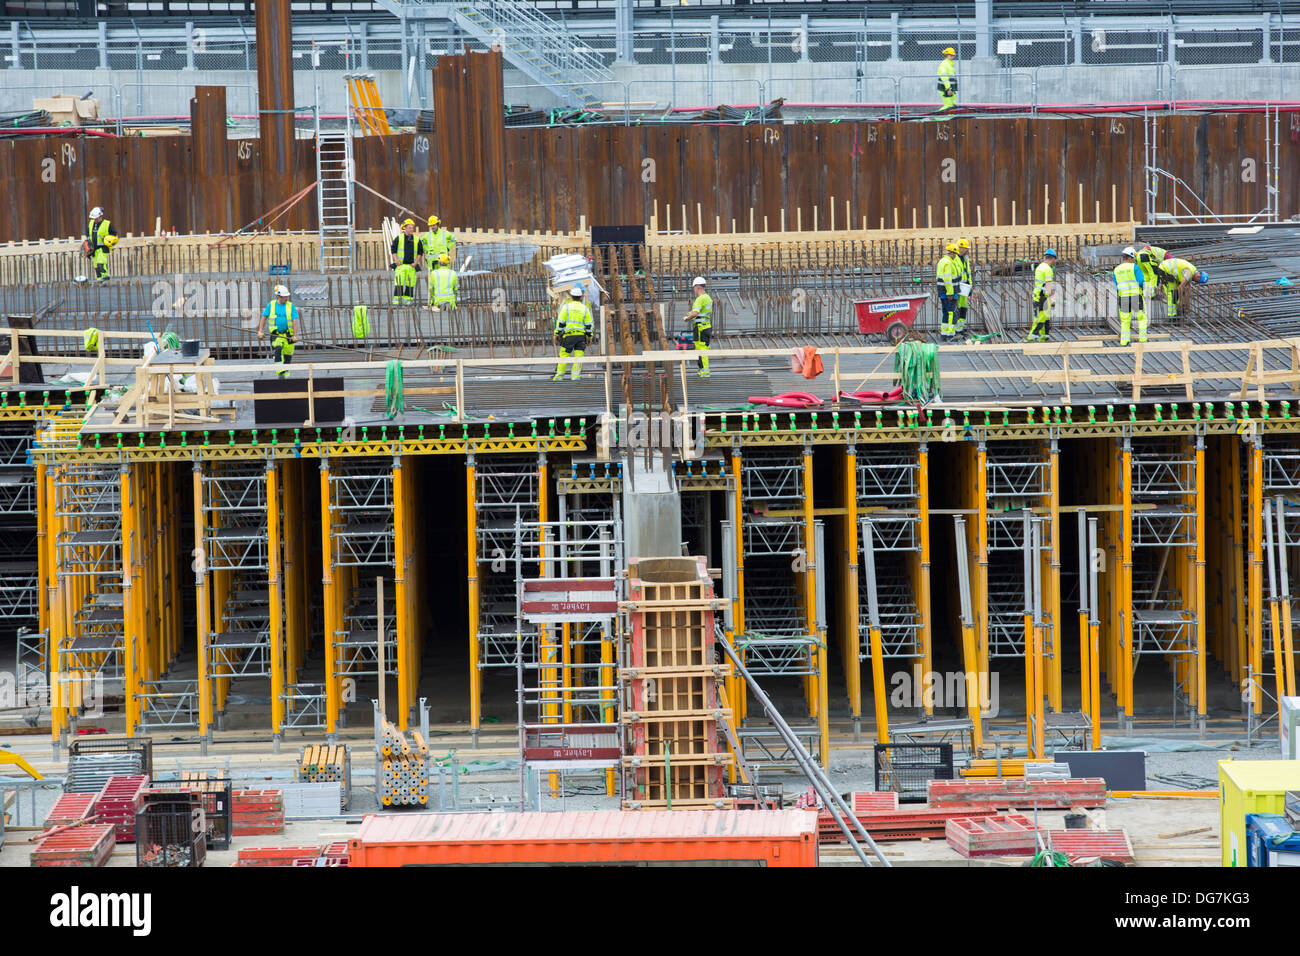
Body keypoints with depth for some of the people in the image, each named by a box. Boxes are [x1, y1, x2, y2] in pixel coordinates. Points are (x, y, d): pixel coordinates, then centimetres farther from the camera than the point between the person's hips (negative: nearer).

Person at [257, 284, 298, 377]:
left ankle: (285, 375, 22)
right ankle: (281, 371, -30)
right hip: (276, 334, -1)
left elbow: (295, 321, -3)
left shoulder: (291, 306, 1)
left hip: (288, 334, 1)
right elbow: (264, 317, 11)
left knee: (288, 357, 4)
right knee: (278, 349, -27)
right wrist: (260, 331, 3)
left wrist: (294, 335, -12)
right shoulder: (271, 305, 4)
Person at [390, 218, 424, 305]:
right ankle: (396, 300, -4)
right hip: (400, 265, -2)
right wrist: (396, 260, -7)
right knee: (399, 283, -8)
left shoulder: (417, 239, 8)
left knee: (410, 284, 2)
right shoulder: (399, 238, 3)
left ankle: (407, 299, 11)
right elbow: (393, 249, 5)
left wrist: (416, 262, -1)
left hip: (411, 265, 2)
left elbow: (420, 252, 10)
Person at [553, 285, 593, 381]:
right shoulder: (585, 309, 7)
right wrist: (589, 337, 17)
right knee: (578, 357, 1)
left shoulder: (566, 307, 0)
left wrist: (557, 334, 5)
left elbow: (560, 323, -1)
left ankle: (559, 375, 7)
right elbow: (588, 325, 9)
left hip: (568, 335, -2)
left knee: (564, 355, 3)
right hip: (581, 336, 2)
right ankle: (575, 376, -3)